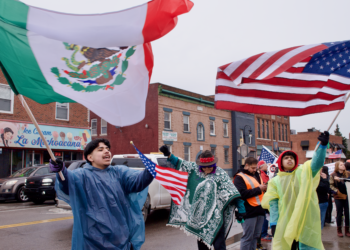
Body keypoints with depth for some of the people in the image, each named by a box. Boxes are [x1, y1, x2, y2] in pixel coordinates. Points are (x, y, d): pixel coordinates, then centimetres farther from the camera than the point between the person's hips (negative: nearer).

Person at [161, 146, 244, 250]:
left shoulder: (220, 174, -10)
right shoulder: (195, 168, 1)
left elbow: (232, 192, -13)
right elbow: (180, 163, 13)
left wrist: (241, 209, -17)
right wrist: (168, 154, 7)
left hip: (215, 217, -5)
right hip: (199, 216, 5)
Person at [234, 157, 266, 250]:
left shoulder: (257, 175, 17)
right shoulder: (239, 177, -7)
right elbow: (243, 193, -20)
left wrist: (264, 187, 4)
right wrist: (258, 189, -13)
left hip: (259, 210, 8)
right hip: (249, 211, -8)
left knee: (256, 236, 14)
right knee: (247, 237, -3)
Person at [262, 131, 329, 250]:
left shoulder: (304, 172, 7)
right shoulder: (275, 181, 9)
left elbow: (317, 163, -11)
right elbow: (273, 203, 4)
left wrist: (323, 145, -27)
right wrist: (273, 223, -7)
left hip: (306, 221, 0)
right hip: (285, 223, 1)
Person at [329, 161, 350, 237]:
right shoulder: (333, 175, 0)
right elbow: (331, 186, -4)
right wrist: (337, 192, -16)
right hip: (338, 197, -2)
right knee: (339, 213, 5)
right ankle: (339, 230, 17)